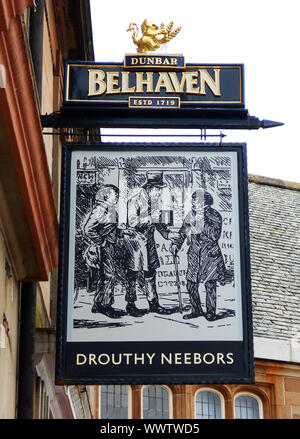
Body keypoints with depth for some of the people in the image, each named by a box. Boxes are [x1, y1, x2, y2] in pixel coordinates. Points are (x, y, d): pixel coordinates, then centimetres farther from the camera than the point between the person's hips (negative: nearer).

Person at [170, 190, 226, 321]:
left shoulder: (214, 216, -6)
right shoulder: (191, 215, 6)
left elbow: (215, 235, -17)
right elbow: (183, 232, 17)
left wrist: (203, 224, -23)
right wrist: (175, 244, 5)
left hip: (210, 254, -4)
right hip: (194, 254, 4)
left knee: (210, 284, -7)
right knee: (191, 284, 4)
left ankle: (211, 312, 5)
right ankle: (196, 310, 19)